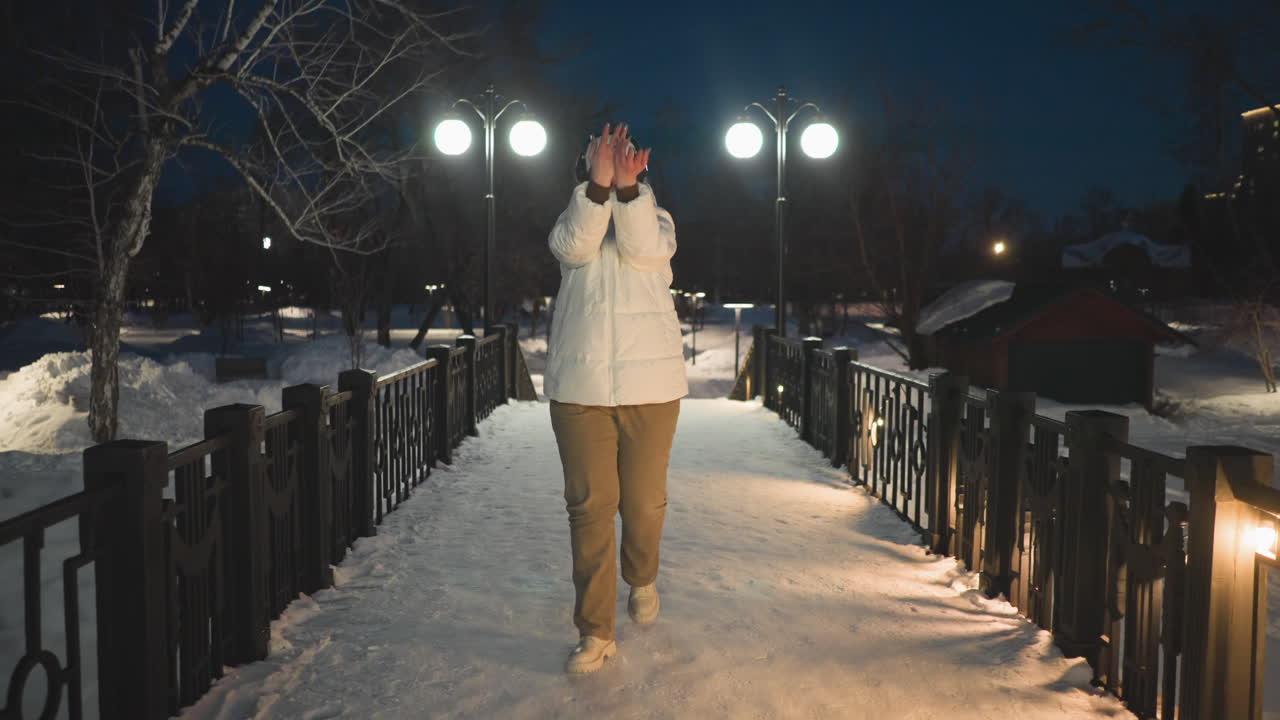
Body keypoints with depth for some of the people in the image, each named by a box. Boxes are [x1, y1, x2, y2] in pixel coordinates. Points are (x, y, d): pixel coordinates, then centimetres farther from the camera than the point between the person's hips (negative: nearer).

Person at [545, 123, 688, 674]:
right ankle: (595, 632, 5)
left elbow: (645, 250, -13)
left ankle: (642, 579, 39)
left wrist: (627, 186, -26)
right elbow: (574, 245, -13)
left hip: (650, 380, 0)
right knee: (589, 507, -3)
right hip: (579, 384, 0)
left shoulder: (655, 218, 11)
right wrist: (599, 185, -26)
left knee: (644, 502, 7)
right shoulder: (573, 218, 11)